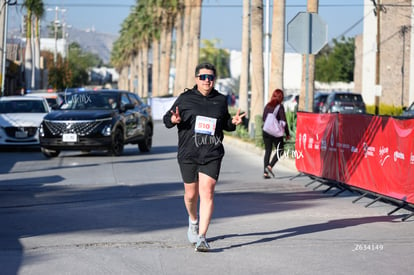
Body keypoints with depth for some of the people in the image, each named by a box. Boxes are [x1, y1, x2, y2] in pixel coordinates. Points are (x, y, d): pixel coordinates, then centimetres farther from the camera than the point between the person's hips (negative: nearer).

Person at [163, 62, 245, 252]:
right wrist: (173, 119, -18)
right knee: (191, 194, 10)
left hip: (212, 154, 0)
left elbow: (225, 124, 23)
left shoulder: (220, 100, 10)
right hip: (188, 153, 0)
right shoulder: (185, 98, 3)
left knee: (207, 193, -12)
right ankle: (193, 221, 43)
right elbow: (166, 119, 5)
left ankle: (201, 237, -12)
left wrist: (233, 122, 1)